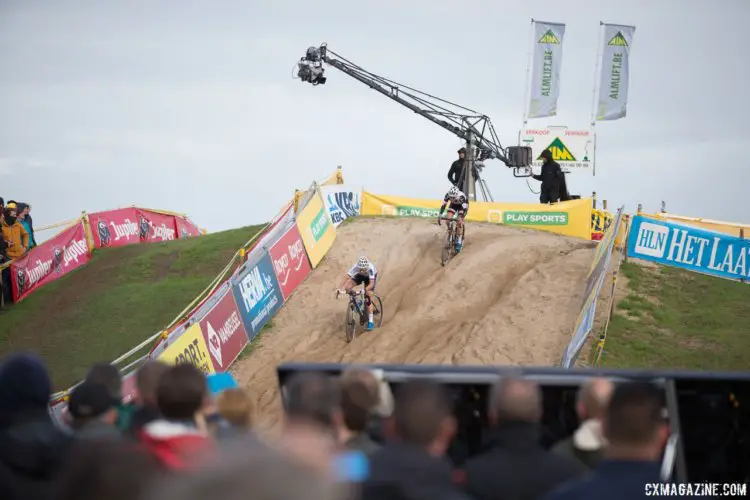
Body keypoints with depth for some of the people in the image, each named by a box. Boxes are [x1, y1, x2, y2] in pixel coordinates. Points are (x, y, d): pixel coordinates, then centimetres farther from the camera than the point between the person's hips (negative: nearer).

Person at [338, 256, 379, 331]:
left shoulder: (370, 268, -43)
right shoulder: (355, 267, -38)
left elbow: (371, 283, -49)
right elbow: (346, 278, -43)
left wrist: (365, 290, -67)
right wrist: (341, 289, -58)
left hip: (371, 276, -3)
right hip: (360, 276, 3)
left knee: (368, 298, -15)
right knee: (348, 287, -22)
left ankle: (371, 321, -10)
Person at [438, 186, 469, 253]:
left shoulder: (461, 196, -41)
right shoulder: (448, 195, -32)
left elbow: (465, 208, -44)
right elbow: (443, 205, -27)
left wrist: (461, 218, -57)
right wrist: (439, 216, -36)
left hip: (462, 205, -3)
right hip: (454, 204, 3)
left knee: (459, 223, -17)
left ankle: (459, 243, -11)